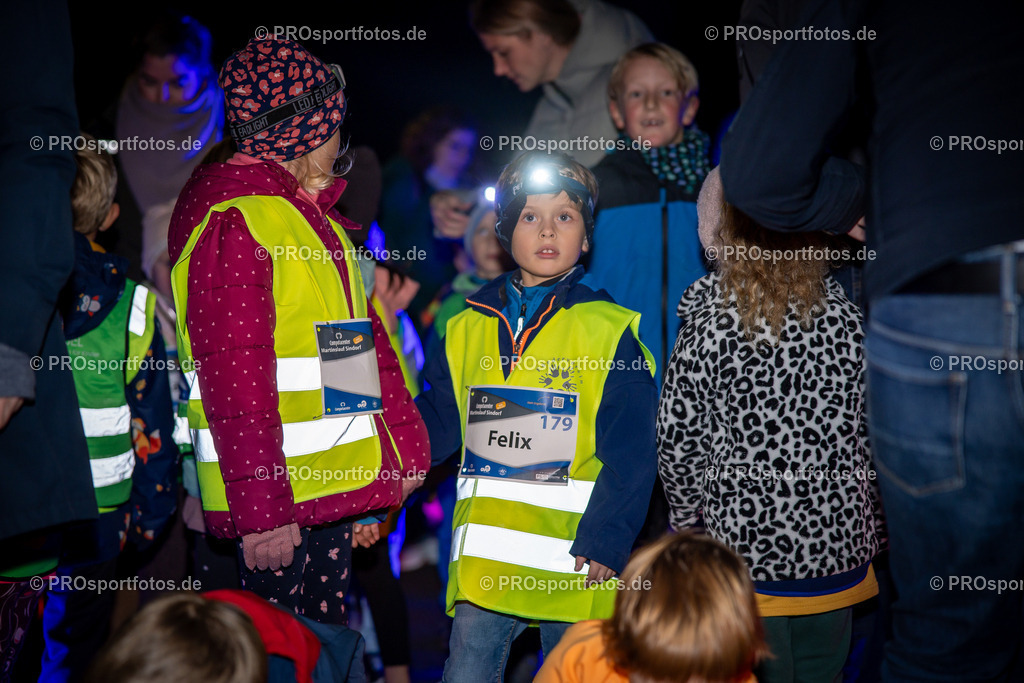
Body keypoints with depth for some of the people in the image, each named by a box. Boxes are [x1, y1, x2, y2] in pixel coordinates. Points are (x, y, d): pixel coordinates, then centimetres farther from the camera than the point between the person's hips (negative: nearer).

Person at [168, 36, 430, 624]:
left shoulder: (316, 217, 18)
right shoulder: (231, 220, -14)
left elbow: (364, 339, 20)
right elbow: (234, 375, -21)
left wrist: (406, 446, 15)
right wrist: (261, 510, -23)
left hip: (334, 491, 9)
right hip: (276, 498, -9)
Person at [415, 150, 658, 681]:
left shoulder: (609, 332, -3)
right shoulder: (468, 327, 9)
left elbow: (631, 454, -7)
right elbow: (435, 424, 13)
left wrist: (603, 544, -14)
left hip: (573, 566, -3)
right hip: (482, 564, 3)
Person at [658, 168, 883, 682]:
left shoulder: (706, 327, -11)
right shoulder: (848, 322, -5)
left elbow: (677, 443, -7)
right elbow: (877, 441, 1)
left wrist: (686, 520, 10)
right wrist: (876, 530, 15)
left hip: (742, 543, -2)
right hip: (835, 549, 2)